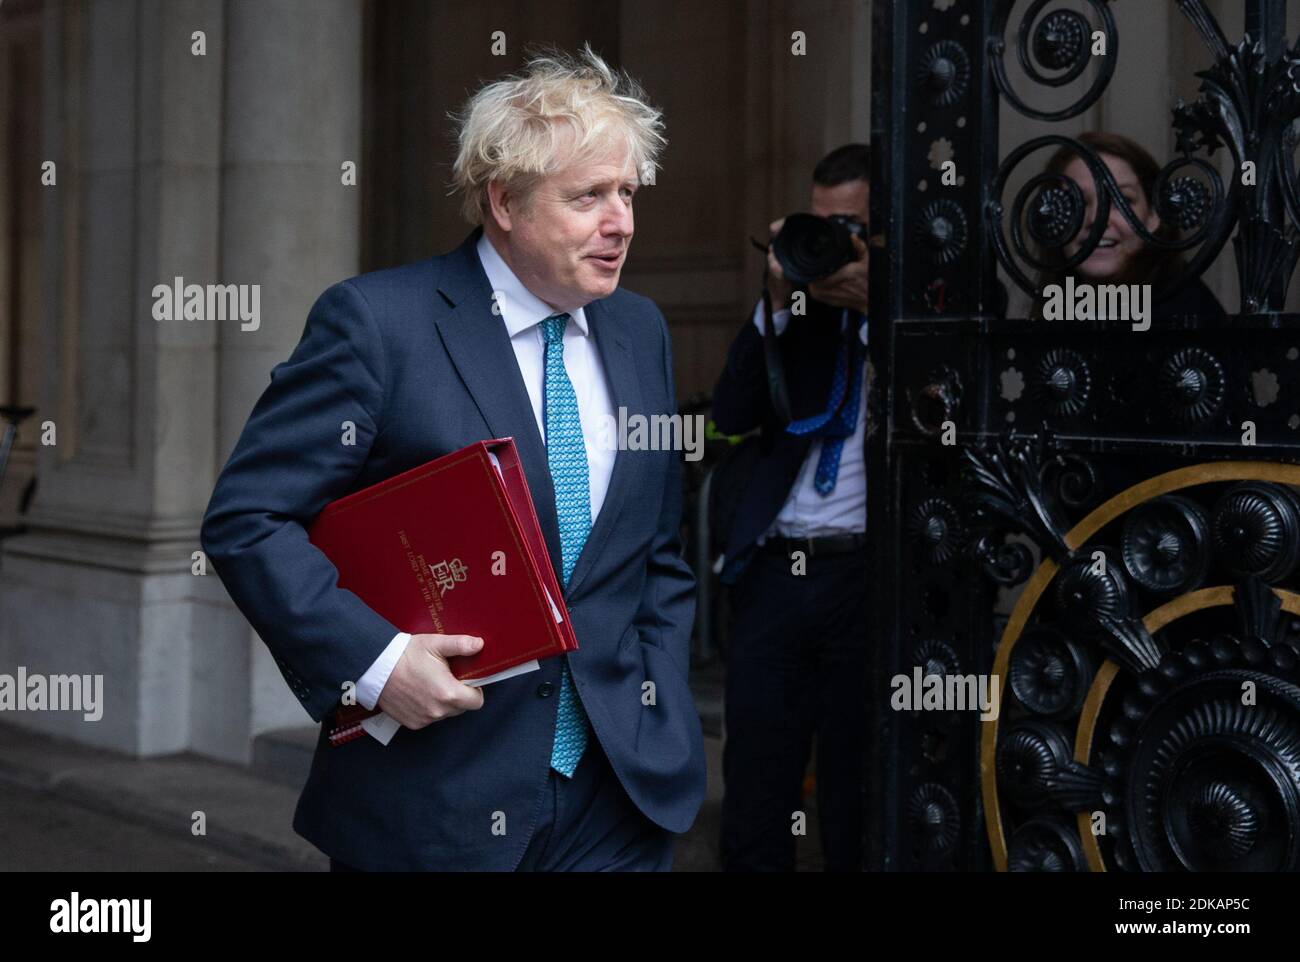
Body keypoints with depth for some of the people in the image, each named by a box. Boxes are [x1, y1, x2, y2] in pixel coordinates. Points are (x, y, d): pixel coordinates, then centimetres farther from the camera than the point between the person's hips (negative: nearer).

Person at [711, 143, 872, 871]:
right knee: (754, 808, 6)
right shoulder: (803, 303, 12)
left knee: (857, 810, 6)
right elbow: (732, 414, 4)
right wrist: (778, 303, -6)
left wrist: (874, 305, -15)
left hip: (867, 574, -3)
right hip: (774, 572, 3)